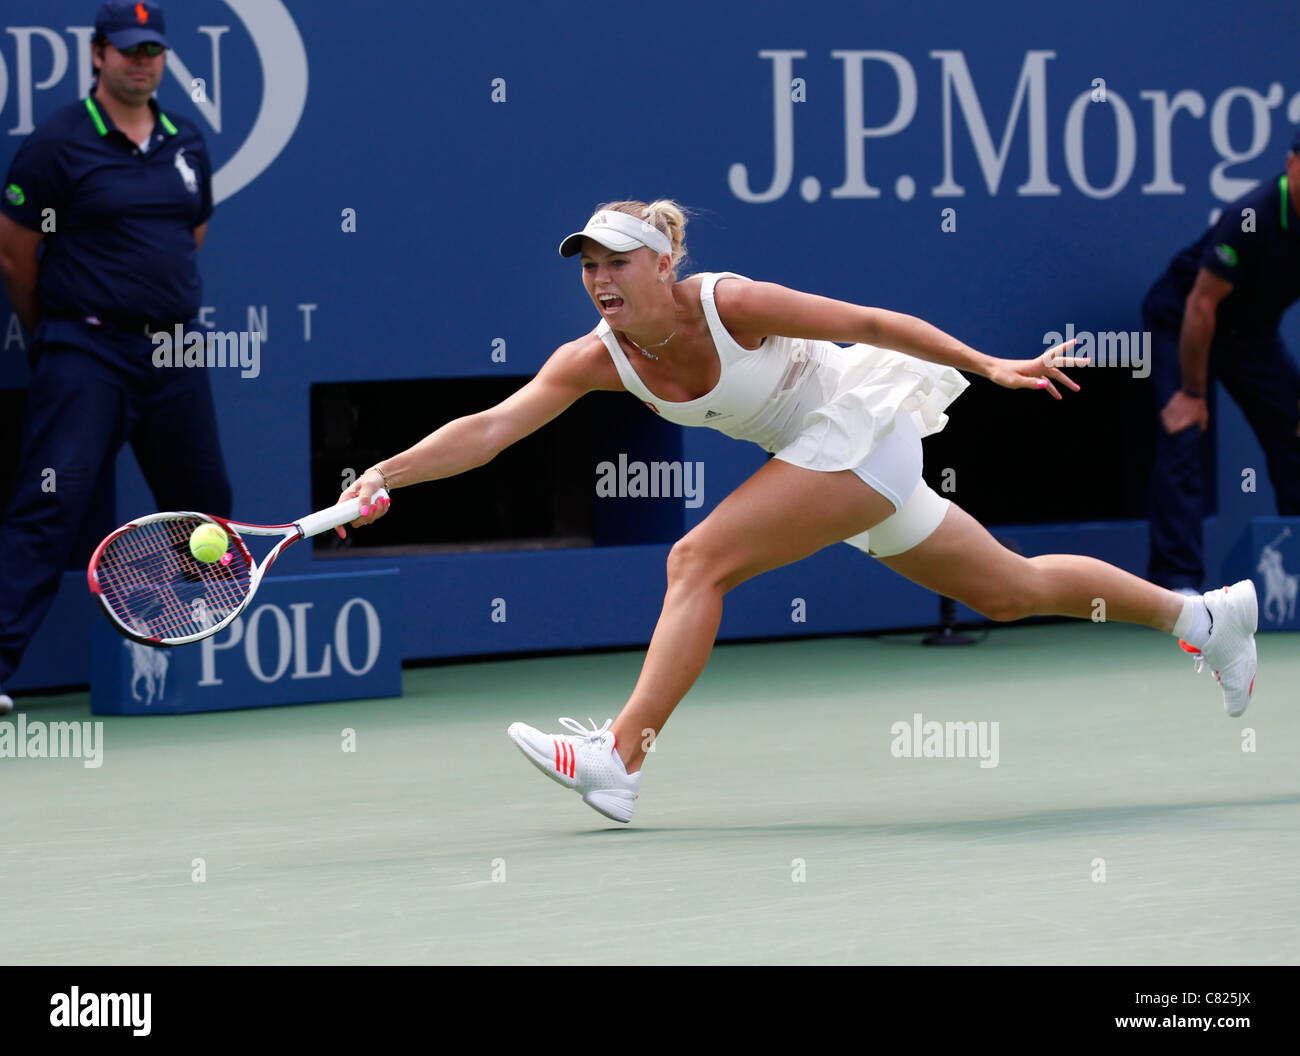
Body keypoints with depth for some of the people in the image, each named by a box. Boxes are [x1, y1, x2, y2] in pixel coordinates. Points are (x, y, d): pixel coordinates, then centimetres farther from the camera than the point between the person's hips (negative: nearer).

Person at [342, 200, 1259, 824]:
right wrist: (388, 474, -28)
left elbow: (870, 323, -15)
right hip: (830, 453, 8)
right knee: (1011, 592, 18)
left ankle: (621, 759, -24)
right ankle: (1203, 615, 34)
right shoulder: (597, 360, -8)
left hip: (866, 427, -8)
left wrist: (989, 366, -12)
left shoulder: (731, 304, -24)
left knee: (699, 562, -22)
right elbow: (492, 428, -14)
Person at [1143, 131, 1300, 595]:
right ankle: (1176, 578, -22)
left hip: (1252, 330, 6)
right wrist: (1191, 393, -22)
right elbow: (1202, 304, -26)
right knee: (1184, 436, -18)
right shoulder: (1252, 219, -32)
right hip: (1178, 324, -6)